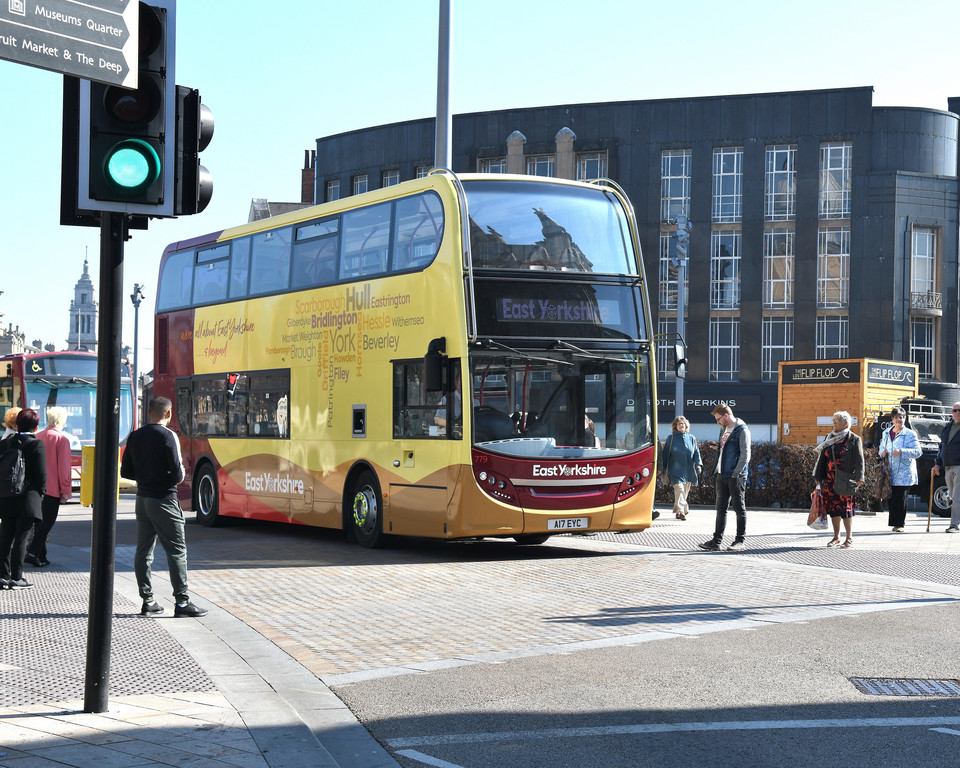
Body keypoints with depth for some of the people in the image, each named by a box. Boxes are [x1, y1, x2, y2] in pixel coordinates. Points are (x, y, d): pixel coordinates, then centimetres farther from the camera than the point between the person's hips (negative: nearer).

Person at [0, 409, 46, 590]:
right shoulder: (37, 444, -10)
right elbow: (41, 474, -12)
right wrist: (39, 493, 4)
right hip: (28, 500, -5)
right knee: (21, 538, -1)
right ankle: (16, 578, 1)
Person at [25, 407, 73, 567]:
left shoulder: (38, 437, 8)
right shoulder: (62, 440, -10)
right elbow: (64, 467, -12)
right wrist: (65, 490, -7)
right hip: (53, 488, -6)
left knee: (41, 521, 14)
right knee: (47, 522, -2)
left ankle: (41, 556, 16)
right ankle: (32, 553, -11)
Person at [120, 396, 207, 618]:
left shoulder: (135, 436, 7)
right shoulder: (168, 436, -12)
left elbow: (126, 472, 10)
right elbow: (177, 474, -17)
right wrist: (180, 476, 5)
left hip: (142, 498, 7)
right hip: (163, 500, -7)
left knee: (143, 550, 10)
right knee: (177, 550, -2)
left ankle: (148, 601, 13)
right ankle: (182, 601, -2)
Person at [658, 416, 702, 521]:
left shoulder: (691, 438, 12)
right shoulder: (671, 438, 5)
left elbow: (696, 453, 13)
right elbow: (665, 454, 7)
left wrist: (698, 465, -2)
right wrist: (661, 469, 5)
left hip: (688, 471, 3)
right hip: (675, 470, -3)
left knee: (685, 491, 6)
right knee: (679, 489, -16)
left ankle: (678, 510, 20)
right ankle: (680, 511, -18)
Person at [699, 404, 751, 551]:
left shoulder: (742, 430, -9)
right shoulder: (724, 430, 17)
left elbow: (745, 455, -13)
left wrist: (736, 474, -17)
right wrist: (716, 473, 15)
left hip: (736, 477, -8)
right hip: (722, 476, 8)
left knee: (739, 508, -1)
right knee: (721, 508, 8)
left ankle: (741, 541, 4)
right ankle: (716, 541, 10)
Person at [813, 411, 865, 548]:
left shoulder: (854, 439, -2)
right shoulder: (829, 439, 13)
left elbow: (859, 460, -5)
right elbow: (822, 459, 17)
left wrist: (859, 479, -13)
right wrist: (818, 478, 14)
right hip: (830, 480, 5)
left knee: (846, 508, -6)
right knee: (833, 508, 7)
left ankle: (849, 539, 1)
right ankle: (836, 537, 17)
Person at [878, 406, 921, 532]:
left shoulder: (910, 434, -3)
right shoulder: (886, 433, 15)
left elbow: (918, 452, -10)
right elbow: (882, 446, 28)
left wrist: (902, 452, -23)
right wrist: (882, 452, 3)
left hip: (904, 473, -5)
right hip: (890, 472, 5)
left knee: (900, 498, -6)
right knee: (891, 497, 3)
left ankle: (899, 524, -1)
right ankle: (895, 523, 11)